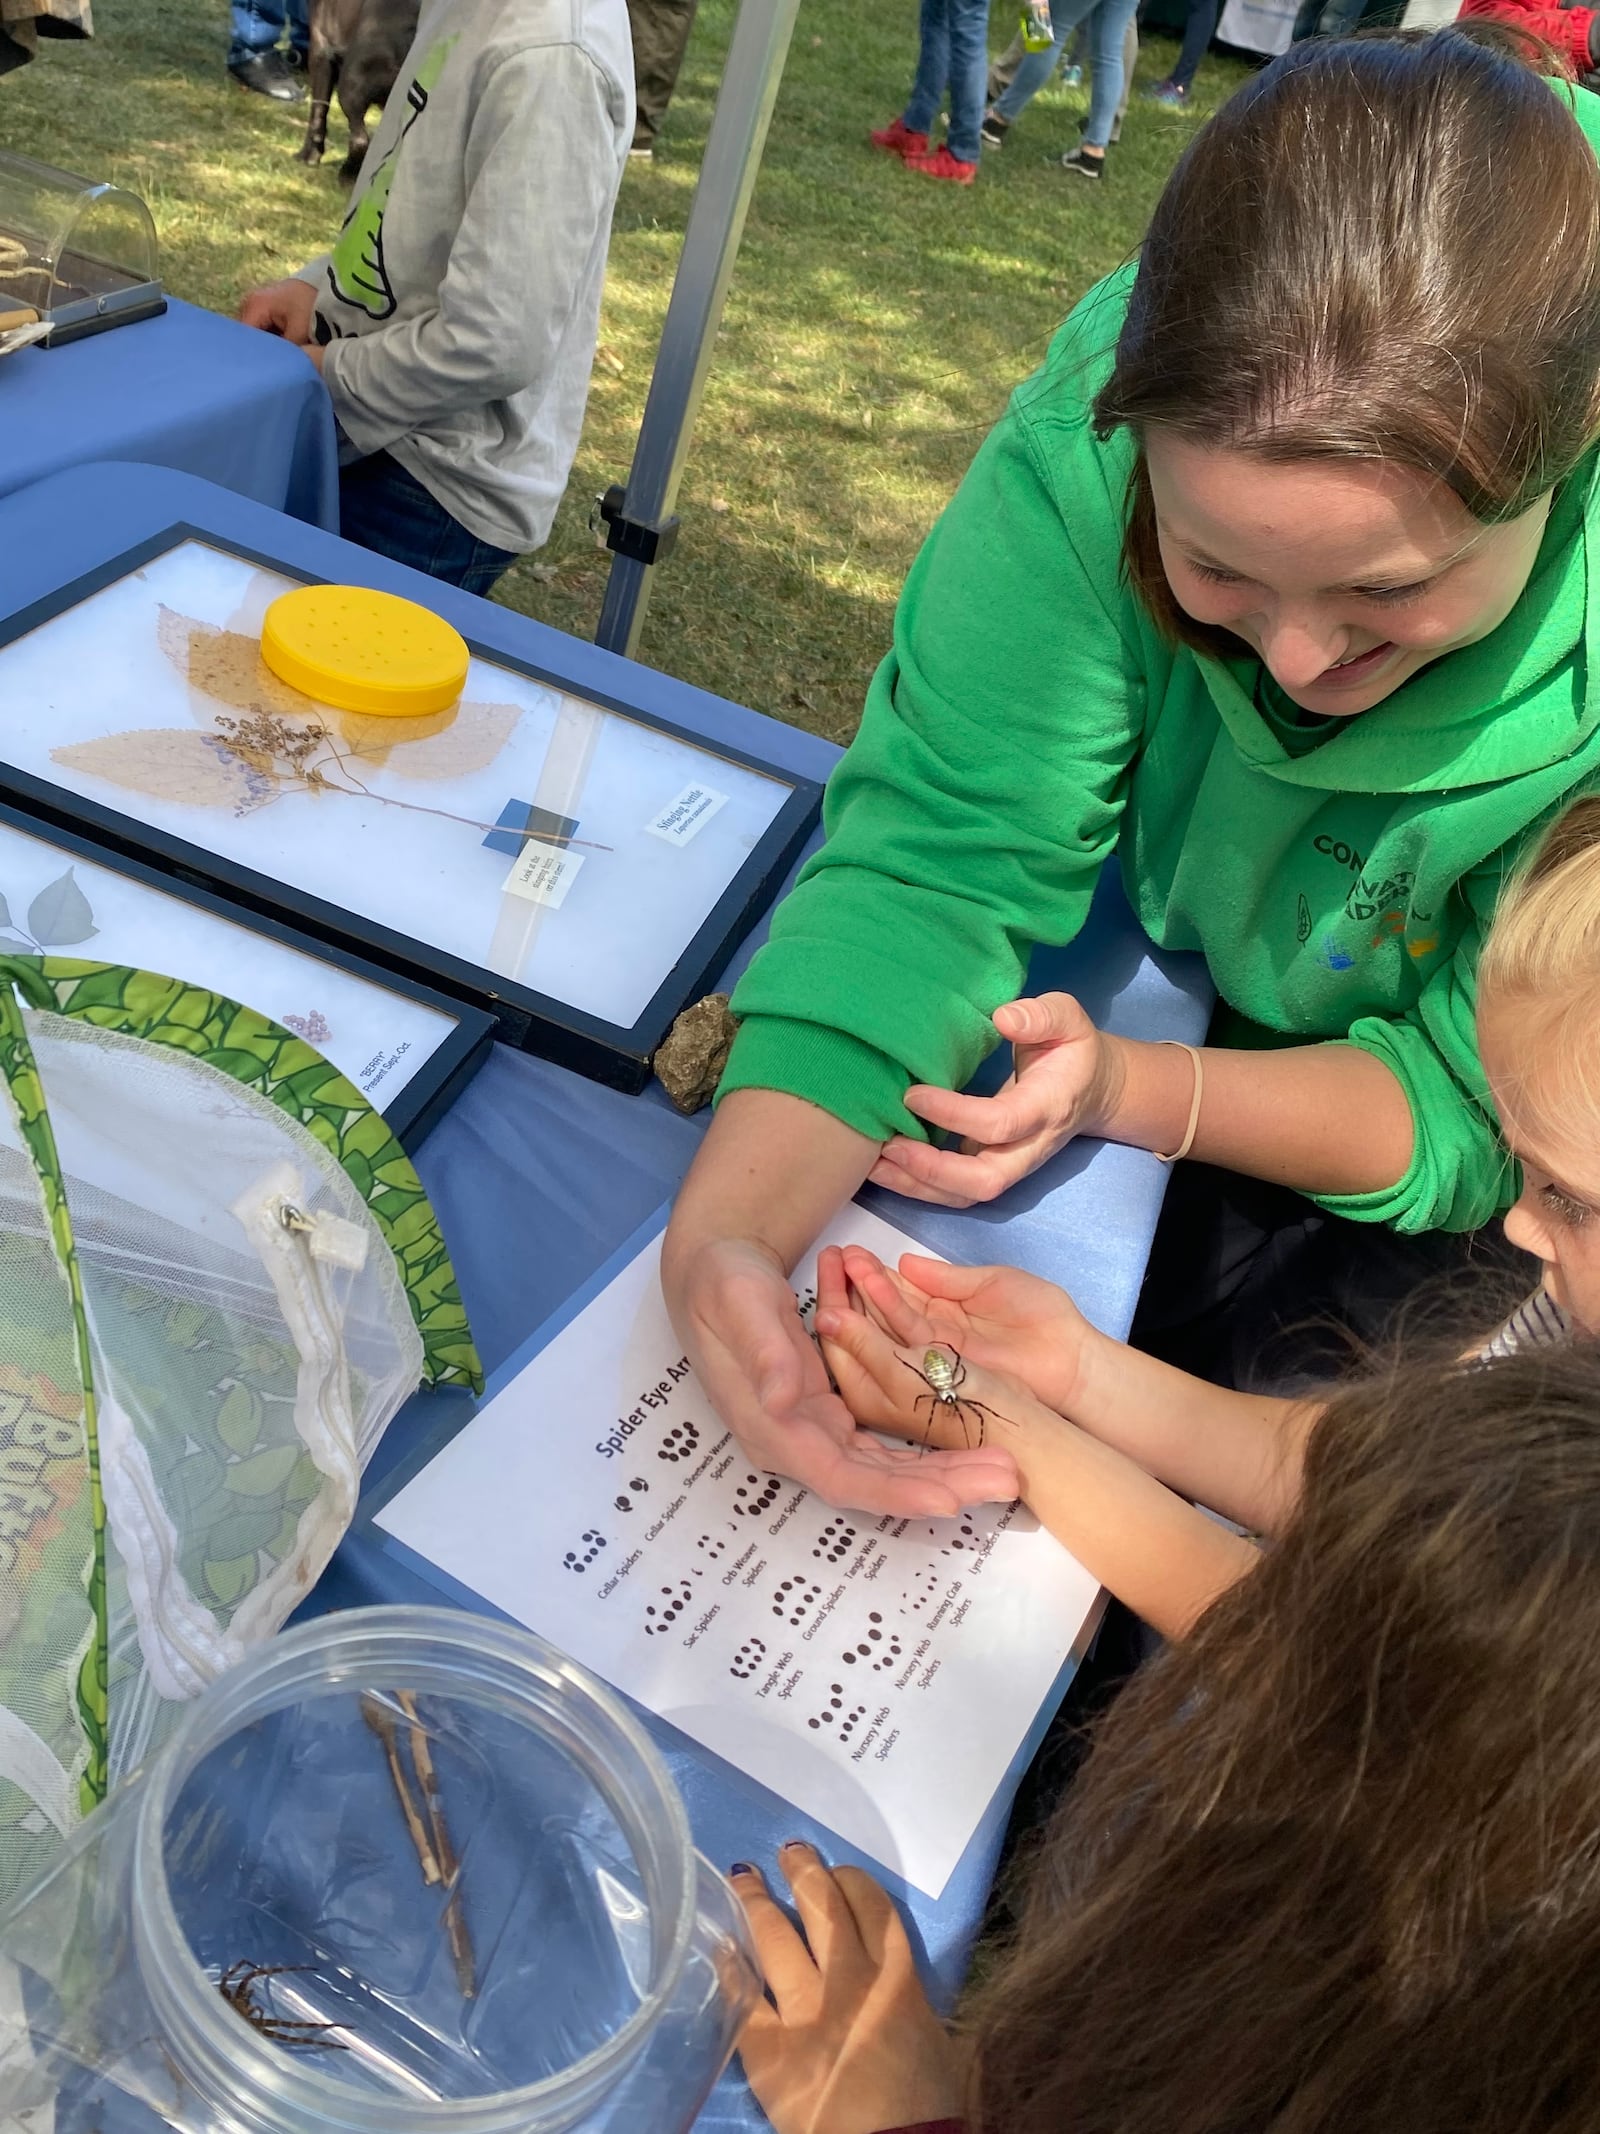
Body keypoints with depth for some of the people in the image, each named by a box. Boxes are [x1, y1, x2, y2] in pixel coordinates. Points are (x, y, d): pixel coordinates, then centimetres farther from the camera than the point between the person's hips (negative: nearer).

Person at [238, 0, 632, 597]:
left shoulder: (546, 53, -25)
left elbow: (497, 343, -29)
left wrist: (326, 376, -14)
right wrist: (320, 285, 0)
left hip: (439, 486, -9)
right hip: (370, 443, 9)